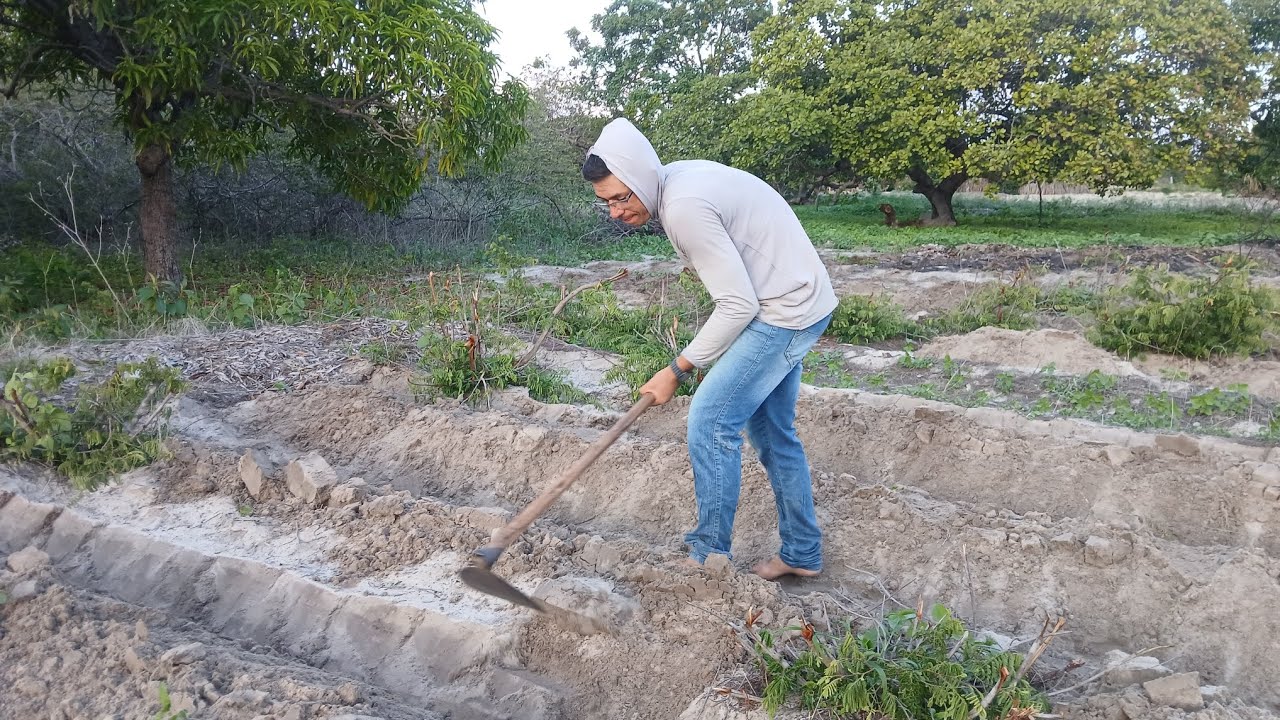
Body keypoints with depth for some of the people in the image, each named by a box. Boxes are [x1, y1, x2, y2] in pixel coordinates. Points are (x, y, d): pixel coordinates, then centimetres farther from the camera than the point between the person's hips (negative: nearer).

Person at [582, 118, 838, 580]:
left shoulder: (685, 208, -26)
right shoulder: (678, 178, 4)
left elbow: (738, 306, -23)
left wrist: (677, 370, -16)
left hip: (785, 312, -10)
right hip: (797, 302, 10)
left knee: (711, 422, -10)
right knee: (771, 430, 16)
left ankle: (708, 559, 1)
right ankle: (802, 555, 27)